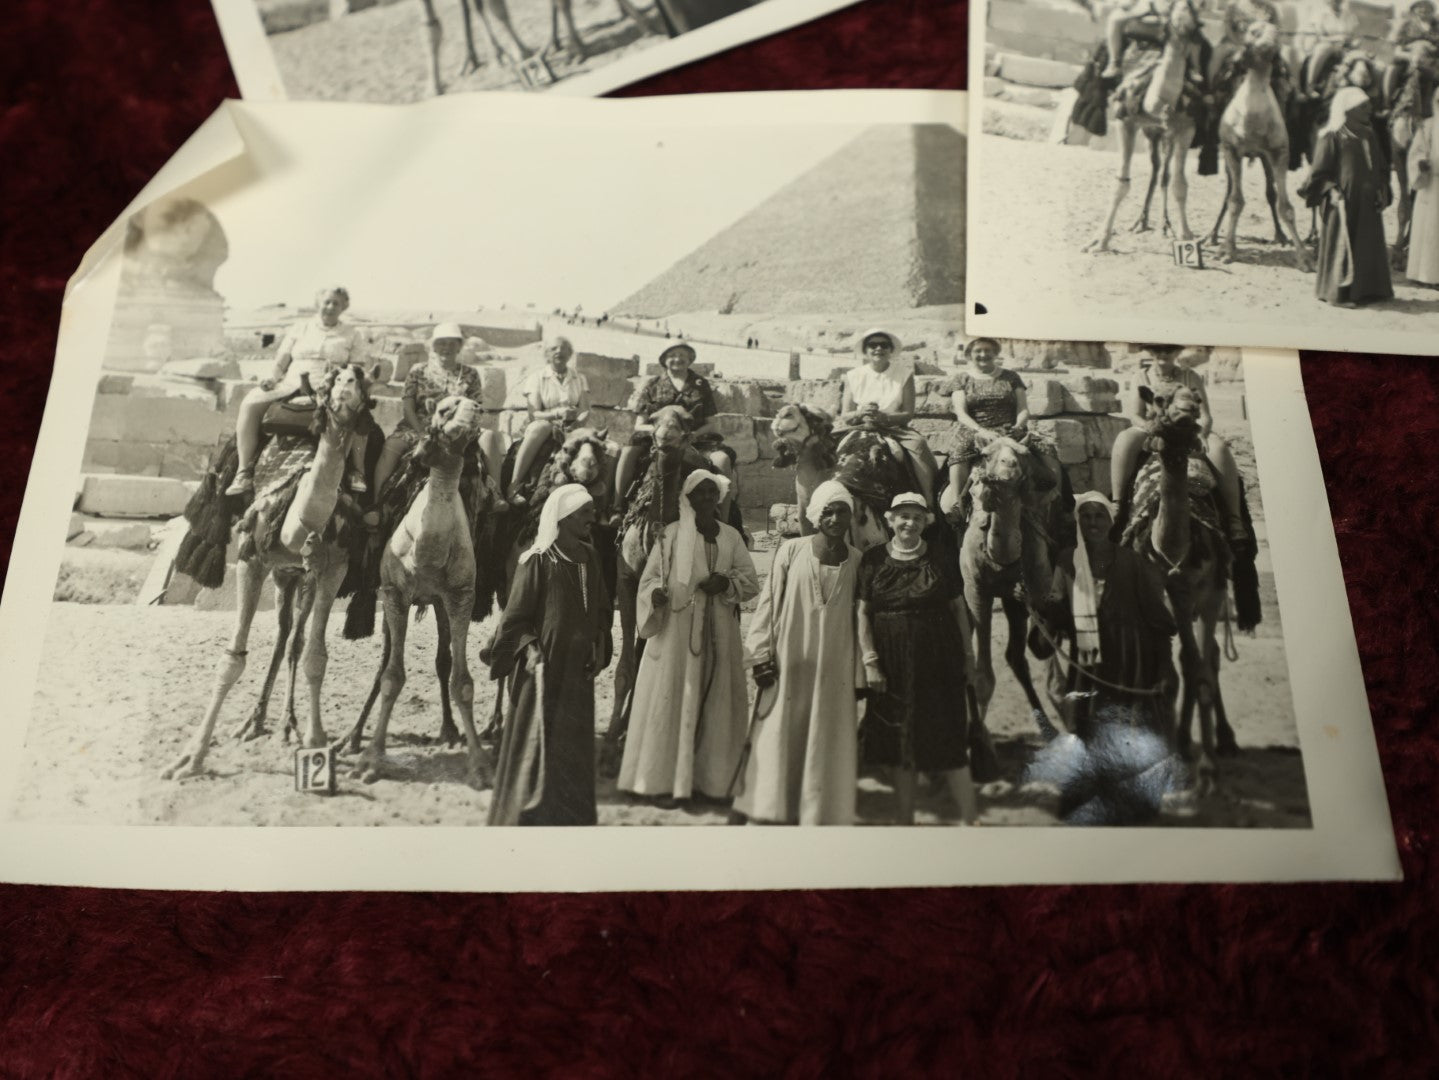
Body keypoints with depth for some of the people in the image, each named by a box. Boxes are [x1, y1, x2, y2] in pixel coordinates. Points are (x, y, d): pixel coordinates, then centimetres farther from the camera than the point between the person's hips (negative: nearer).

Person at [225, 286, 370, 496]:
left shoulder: (351, 335, 16)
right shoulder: (299, 329, 20)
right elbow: (281, 362, 17)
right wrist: (274, 377, -4)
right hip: (292, 384, 2)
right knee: (250, 403, -24)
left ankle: (357, 471, -25)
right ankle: (244, 472, -22)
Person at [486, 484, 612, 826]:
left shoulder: (590, 558, 6)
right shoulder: (538, 560, -11)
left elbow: (601, 609, 15)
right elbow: (516, 614, -8)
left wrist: (600, 648, 4)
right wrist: (529, 648, -21)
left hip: (578, 670, 6)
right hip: (543, 669, -6)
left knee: (575, 750, 11)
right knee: (538, 747, -1)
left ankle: (572, 818, 21)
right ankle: (527, 816, 12)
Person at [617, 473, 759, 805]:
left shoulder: (732, 536, 10)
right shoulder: (672, 534, 1)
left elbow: (750, 580, 8)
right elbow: (650, 576, 0)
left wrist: (726, 582, -12)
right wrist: (656, 593, -22)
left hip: (718, 631, 3)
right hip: (676, 628, -3)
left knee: (714, 703, 3)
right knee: (672, 700, -3)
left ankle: (707, 776, 12)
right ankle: (663, 776, 4)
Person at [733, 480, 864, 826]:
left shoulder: (857, 561, 3)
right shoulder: (791, 550, -3)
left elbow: (859, 617, 4)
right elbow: (768, 602, 0)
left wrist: (860, 675, 4)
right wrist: (762, 655, -5)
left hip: (834, 670, 1)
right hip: (788, 665, -1)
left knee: (827, 744, 6)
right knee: (781, 740, 6)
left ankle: (822, 814, 18)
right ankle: (777, 812, 20)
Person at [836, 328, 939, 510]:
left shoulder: (904, 374, 5)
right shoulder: (854, 376, 8)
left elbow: (908, 414, -1)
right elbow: (844, 416, 5)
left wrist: (884, 417, -21)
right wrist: (860, 414, -19)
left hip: (895, 427, -1)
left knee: (917, 445, -29)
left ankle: (927, 502, -24)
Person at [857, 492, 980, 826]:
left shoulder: (941, 561, 1)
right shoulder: (873, 560, 1)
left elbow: (959, 609, 6)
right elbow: (863, 613, 0)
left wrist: (967, 655, 4)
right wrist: (870, 661, -6)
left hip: (938, 663, -1)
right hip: (892, 665, 1)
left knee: (947, 742, 0)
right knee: (899, 746, 10)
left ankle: (970, 819, 10)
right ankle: (904, 819, 22)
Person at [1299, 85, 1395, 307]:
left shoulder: (1368, 135, 13)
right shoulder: (1333, 137, -7)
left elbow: (1381, 167, 19)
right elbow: (1320, 172, -9)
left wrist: (1382, 191, 5)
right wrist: (1332, 190, -22)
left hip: (1368, 203, 7)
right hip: (1344, 202, -7)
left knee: (1370, 245, 8)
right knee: (1342, 245, -4)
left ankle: (1367, 289, 17)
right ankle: (1339, 292, 4)